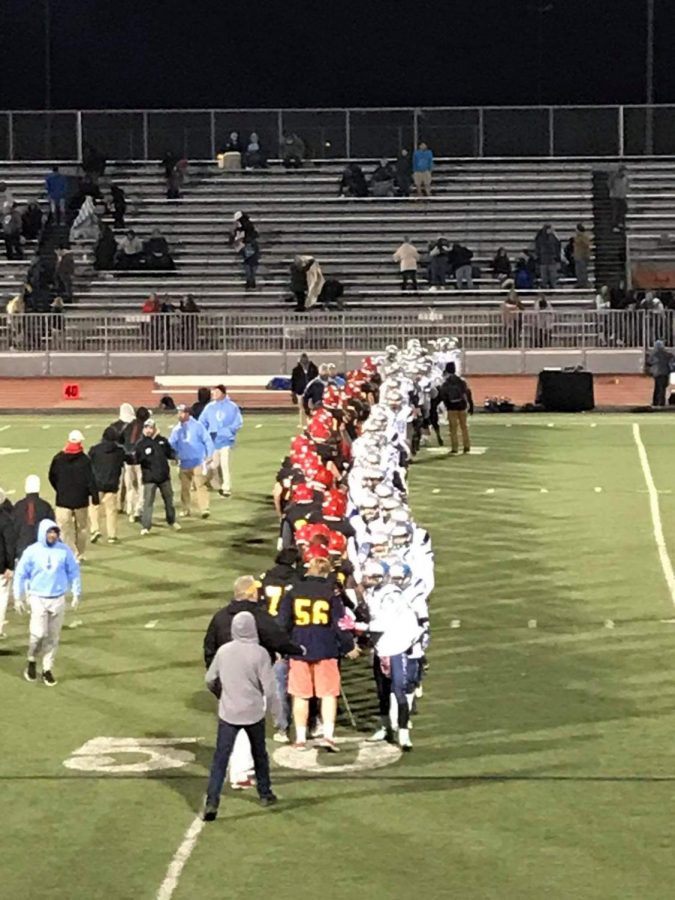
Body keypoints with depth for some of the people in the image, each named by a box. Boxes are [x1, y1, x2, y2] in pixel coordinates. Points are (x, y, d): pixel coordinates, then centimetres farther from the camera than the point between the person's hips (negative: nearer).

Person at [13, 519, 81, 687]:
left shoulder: (64, 550, -4)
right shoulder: (31, 552, -8)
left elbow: (73, 572, 6)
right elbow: (20, 574, -1)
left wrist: (76, 594, 5)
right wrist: (18, 597, -1)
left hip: (58, 599, 2)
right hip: (38, 598, -2)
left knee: (53, 637, 6)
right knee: (39, 633, -10)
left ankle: (47, 669, 18)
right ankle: (31, 660, 16)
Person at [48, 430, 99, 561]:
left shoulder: (58, 459, -3)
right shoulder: (85, 460, -12)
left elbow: (52, 478, 7)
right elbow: (90, 480, -12)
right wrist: (94, 496, -1)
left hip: (63, 500, 0)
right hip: (81, 500, 0)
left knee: (65, 529, -1)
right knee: (81, 528, 15)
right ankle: (79, 555, 20)